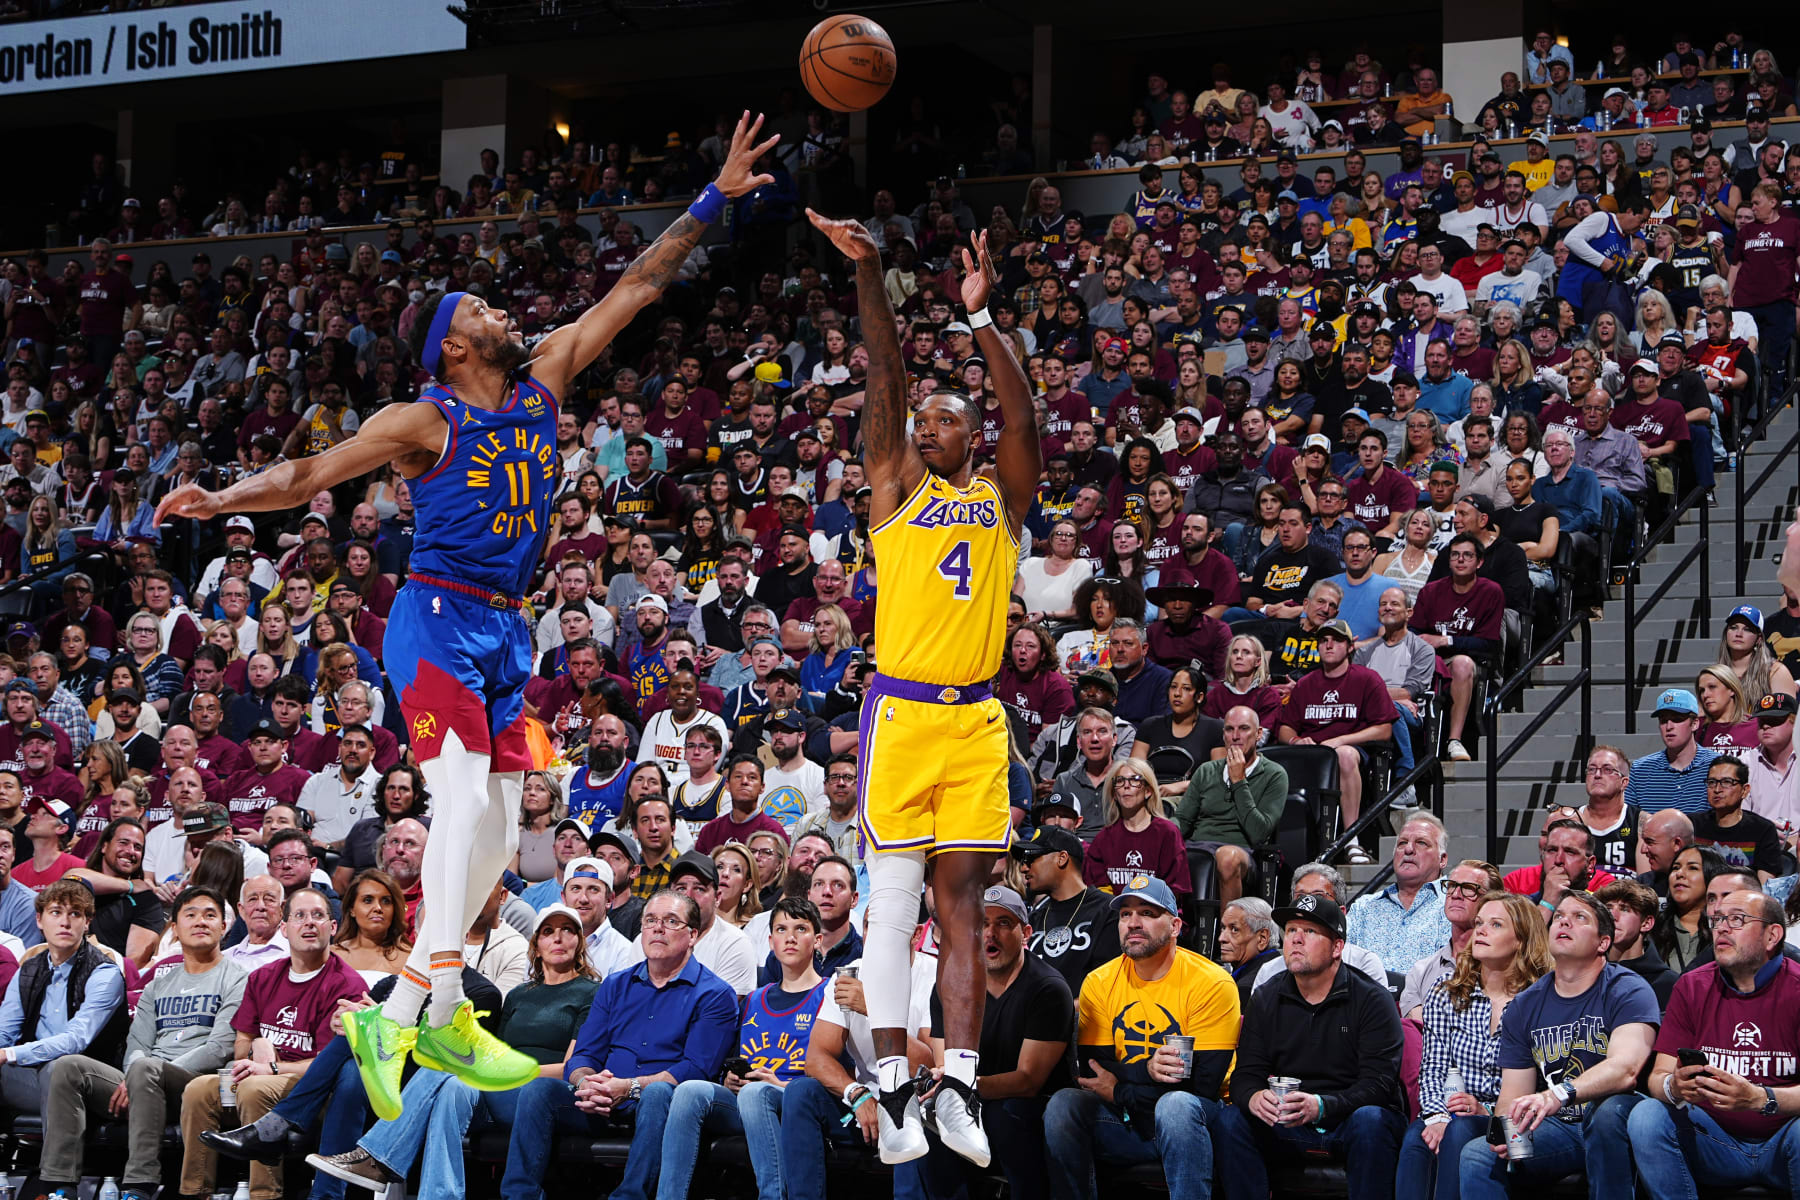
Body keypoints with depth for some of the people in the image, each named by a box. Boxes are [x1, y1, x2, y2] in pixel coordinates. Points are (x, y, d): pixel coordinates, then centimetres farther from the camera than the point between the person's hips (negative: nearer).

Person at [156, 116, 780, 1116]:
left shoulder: (544, 380, 10)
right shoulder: (423, 423, -6)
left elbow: (634, 288, 12)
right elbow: (307, 476, -8)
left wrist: (716, 198, 11)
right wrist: (221, 500, -26)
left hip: (506, 630, 7)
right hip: (437, 620, -7)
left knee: (499, 823, 5)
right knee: (466, 799, -22)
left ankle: (432, 1013, 12)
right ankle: (407, 1016, -25)